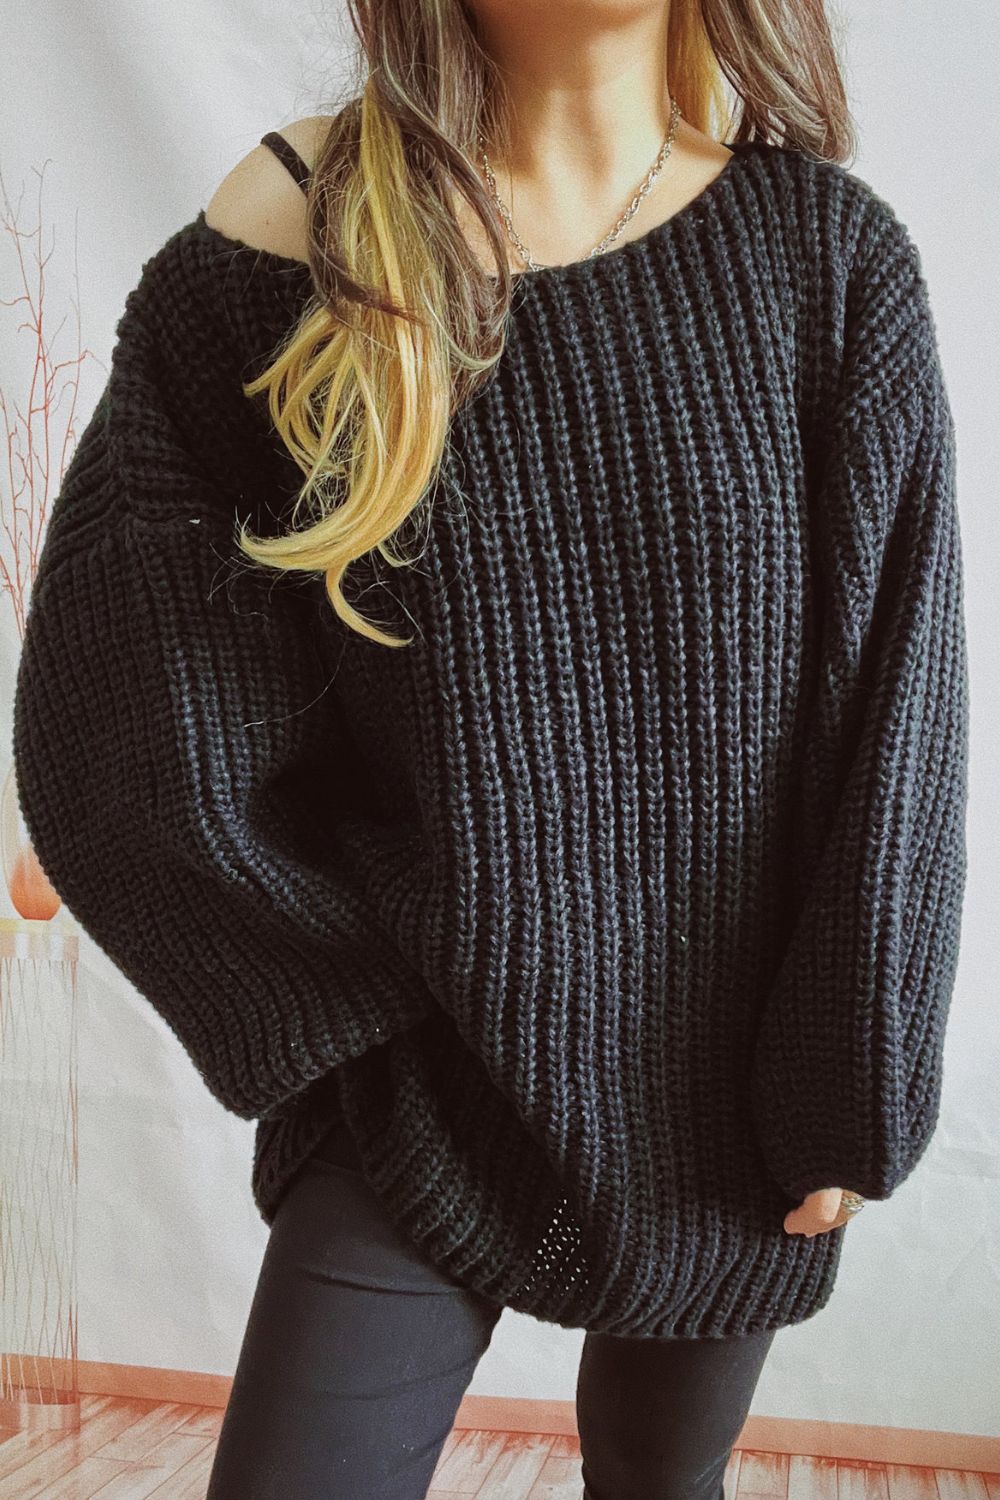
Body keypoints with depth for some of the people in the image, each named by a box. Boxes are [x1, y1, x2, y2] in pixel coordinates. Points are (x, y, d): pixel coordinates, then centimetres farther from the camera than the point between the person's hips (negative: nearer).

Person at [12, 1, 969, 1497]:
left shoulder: (828, 253, -7)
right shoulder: (289, 238, -9)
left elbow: (898, 714, -6)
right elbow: (126, 725, -6)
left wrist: (850, 1091, -5)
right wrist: (354, 987, -3)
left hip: (725, 1081, 2)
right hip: (427, 1078, -1)